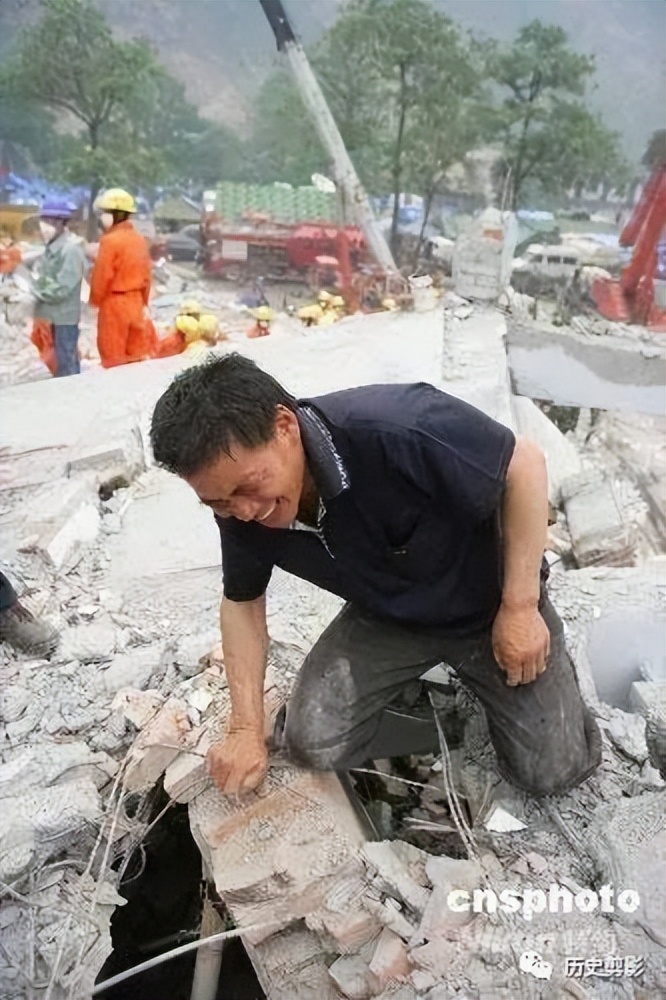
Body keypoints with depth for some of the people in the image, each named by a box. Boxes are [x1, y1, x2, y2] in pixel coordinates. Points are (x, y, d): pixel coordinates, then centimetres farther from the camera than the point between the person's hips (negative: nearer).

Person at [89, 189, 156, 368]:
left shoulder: (110, 240, -16)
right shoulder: (139, 239, 5)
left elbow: (102, 276, -15)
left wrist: (95, 300, 1)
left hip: (114, 303, -7)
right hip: (135, 301, 7)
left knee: (113, 356, 2)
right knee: (137, 353, 12)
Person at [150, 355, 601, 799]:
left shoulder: (396, 430, -39)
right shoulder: (240, 502, -19)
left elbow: (524, 464, -26)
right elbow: (242, 602, -3)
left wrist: (520, 607, -22)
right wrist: (247, 729, -8)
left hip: (488, 600, -3)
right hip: (386, 617, 4)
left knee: (555, 770, -1)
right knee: (313, 741, -13)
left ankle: (476, 675, 26)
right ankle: (408, 697, 16)